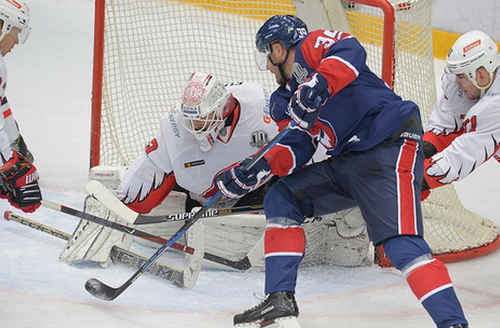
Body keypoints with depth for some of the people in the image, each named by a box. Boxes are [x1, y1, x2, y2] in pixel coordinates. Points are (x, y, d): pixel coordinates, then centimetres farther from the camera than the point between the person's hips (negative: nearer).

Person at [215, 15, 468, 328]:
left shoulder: (311, 47, -2)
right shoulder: (284, 100, 21)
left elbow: (350, 51, -23)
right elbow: (295, 150, 10)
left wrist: (319, 84, -37)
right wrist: (258, 166, -6)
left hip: (391, 149, -10)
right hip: (347, 162, 10)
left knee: (400, 244, -23)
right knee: (281, 199, 8)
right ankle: (281, 301, 8)